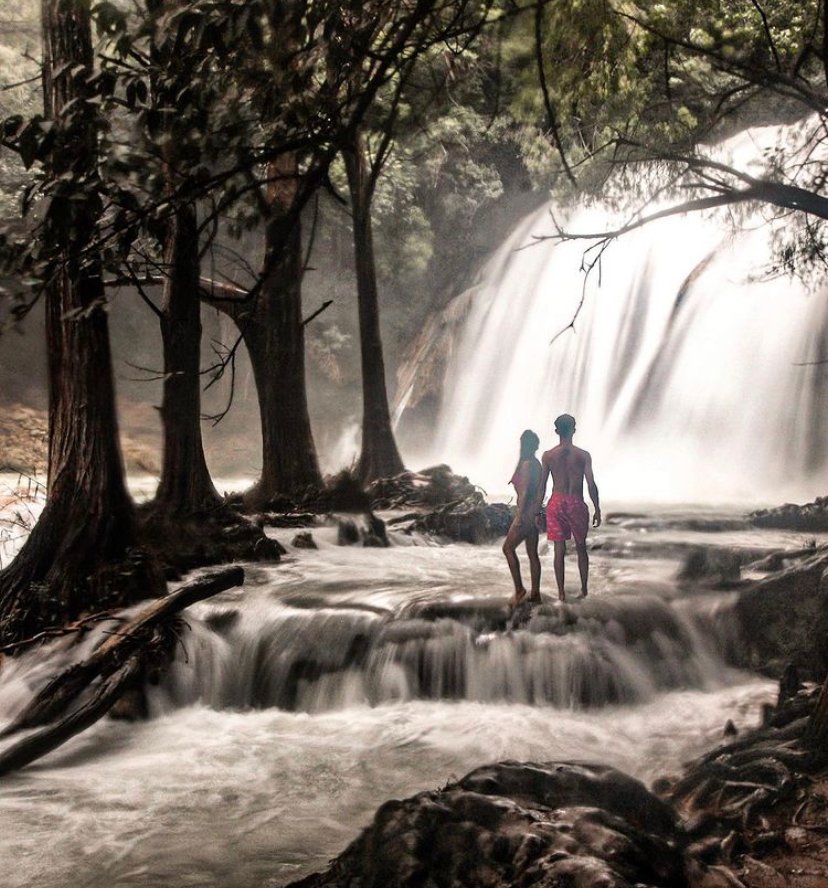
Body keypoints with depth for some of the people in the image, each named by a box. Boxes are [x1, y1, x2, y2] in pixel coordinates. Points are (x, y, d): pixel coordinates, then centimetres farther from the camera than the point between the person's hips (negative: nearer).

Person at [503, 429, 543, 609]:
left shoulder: (526, 464, -15)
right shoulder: (537, 464, 11)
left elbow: (524, 492, -18)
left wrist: (519, 516, -18)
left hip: (526, 512, -9)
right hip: (534, 513, 9)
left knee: (508, 548, -2)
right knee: (532, 553, 10)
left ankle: (519, 589, -2)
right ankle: (535, 593, 13)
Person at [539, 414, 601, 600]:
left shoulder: (548, 456, -2)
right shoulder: (583, 455, -5)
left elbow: (542, 486, 0)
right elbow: (591, 485, -5)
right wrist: (597, 510, 4)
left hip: (556, 503, 1)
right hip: (576, 503, 0)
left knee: (559, 549, 5)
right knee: (581, 547, 15)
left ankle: (561, 593, 5)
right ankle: (584, 590, 18)